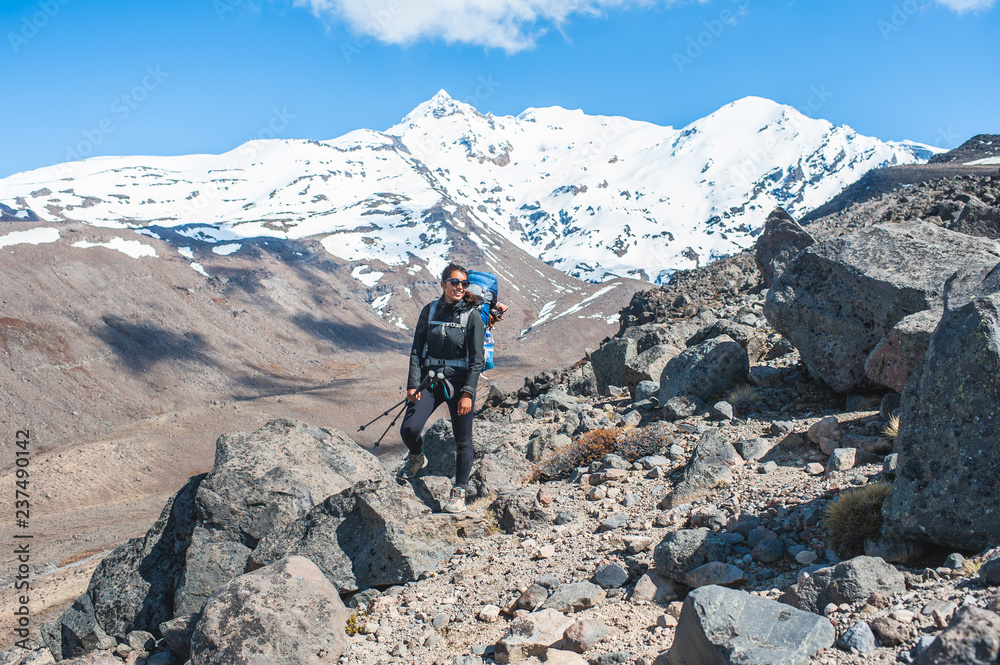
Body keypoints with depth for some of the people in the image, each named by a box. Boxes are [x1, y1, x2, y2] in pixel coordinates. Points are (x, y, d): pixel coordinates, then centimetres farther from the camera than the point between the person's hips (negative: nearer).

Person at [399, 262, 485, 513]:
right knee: (408, 429, -11)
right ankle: (417, 457, 23)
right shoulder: (429, 311, 3)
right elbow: (417, 350, 5)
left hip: (459, 382, -2)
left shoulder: (472, 316, -6)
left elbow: (477, 359, -8)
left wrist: (467, 393, -16)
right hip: (430, 380, 2)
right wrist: (413, 384, -5)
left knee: (462, 440, 2)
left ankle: (460, 493, 17)